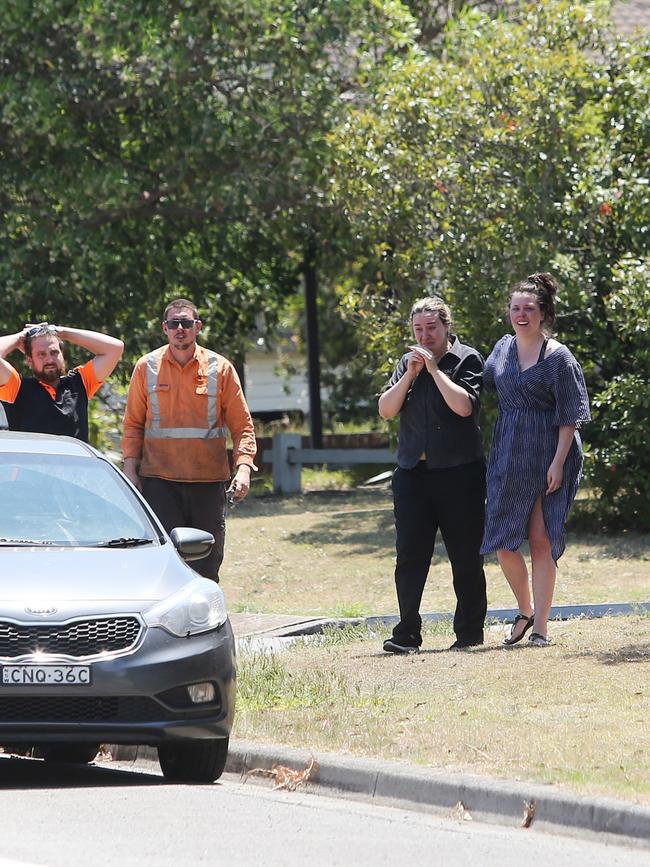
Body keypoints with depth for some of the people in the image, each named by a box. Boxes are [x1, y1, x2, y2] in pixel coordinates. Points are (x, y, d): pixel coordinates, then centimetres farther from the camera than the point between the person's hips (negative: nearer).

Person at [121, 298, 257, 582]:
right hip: (160, 480, -1)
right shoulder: (147, 367, 5)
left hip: (209, 482, 1)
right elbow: (133, 424, 9)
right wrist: (130, 470, -2)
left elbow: (241, 424, 5)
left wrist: (244, 468, -9)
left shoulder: (220, 368, 4)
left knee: (207, 567, 4)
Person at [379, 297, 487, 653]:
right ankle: (407, 633, -3)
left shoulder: (467, 359, -2)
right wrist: (410, 374, -7)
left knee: (465, 556, 4)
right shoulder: (408, 362, 12)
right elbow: (386, 409, 4)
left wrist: (434, 368, -14)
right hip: (412, 470, 4)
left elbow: (464, 406, -17)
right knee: (410, 555, -4)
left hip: (459, 472, -4)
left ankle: (470, 630, 14)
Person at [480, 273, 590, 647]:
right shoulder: (504, 347, 9)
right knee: (503, 541, 2)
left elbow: (569, 416, -10)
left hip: (547, 456, -5)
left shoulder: (558, 357, -8)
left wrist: (558, 462, -16)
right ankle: (526, 612, 23)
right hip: (508, 456, 5)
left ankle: (541, 627, 2)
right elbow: (485, 382, 29)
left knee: (541, 540, -3)